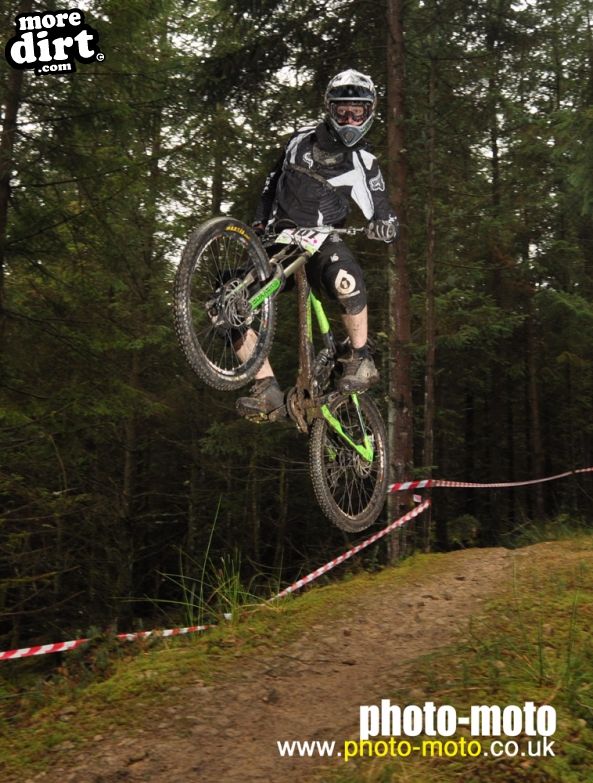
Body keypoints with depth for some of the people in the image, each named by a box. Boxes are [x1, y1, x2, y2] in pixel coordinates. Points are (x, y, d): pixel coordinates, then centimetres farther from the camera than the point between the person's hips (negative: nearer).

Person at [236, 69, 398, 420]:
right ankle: (268, 390, -12)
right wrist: (260, 223, 8)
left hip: (321, 239, -3)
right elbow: (274, 181, 17)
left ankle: (361, 359, -18)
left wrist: (385, 225, -28)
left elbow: (384, 216, -4)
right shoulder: (302, 139, 4)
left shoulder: (363, 162, -4)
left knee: (346, 279, -40)